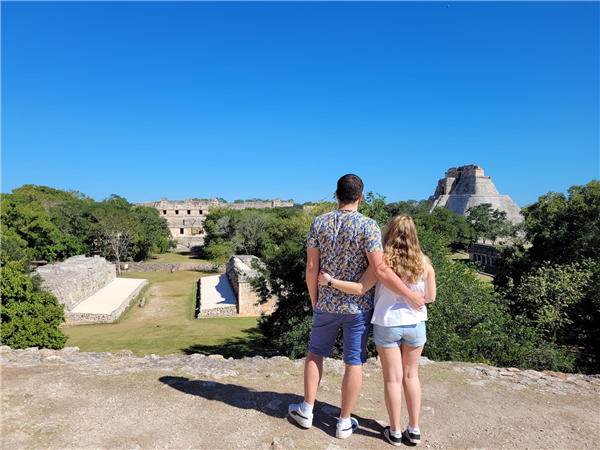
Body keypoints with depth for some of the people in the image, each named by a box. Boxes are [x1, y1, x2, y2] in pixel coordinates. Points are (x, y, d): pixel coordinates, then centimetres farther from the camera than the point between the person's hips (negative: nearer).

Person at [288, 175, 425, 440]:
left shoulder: (319, 223, -5)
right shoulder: (368, 226, -14)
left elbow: (311, 267, -4)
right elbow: (380, 270, -20)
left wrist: (314, 300, 9)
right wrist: (411, 295, -9)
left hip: (326, 304, 2)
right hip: (358, 306, -2)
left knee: (315, 353, 20)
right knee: (353, 363, 11)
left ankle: (306, 411, 29)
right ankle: (344, 423, 23)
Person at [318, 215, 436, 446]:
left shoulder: (382, 260, -14)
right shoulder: (424, 262, -7)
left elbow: (360, 288, -17)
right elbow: (430, 297, 0)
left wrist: (330, 281, -13)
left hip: (387, 324, -2)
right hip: (415, 324, 2)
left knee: (393, 378, 10)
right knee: (411, 375, 18)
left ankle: (395, 432, 21)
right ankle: (414, 429, 25)